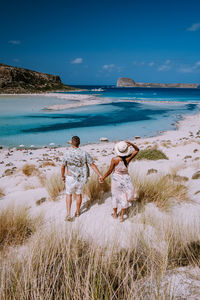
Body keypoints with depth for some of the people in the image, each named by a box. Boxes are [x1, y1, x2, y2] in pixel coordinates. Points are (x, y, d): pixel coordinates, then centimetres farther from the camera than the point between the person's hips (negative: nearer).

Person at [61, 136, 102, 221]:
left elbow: (63, 167, -4)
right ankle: (77, 212, 35)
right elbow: (93, 165, -11)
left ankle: (68, 214, 7)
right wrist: (100, 176, -7)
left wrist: (63, 176, 14)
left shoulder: (67, 154, -14)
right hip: (81, 178, 2)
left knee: (68, 194, 17)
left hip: (71, 177, -2)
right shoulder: (84, 153, -12)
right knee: (78, 193, 22)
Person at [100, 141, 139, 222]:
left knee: (115, 196, 19)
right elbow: (137, 150, -2)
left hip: (116, 179, -1)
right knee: (124, 198, 15)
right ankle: (121, 216, 22)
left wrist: (103, 177, 3)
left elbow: (110, 171, -12)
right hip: (126, 178, 1)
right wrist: (130, 144, -17)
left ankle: (115, 214, 35)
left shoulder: (114, 159, -22)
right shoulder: (128, 158, -16)